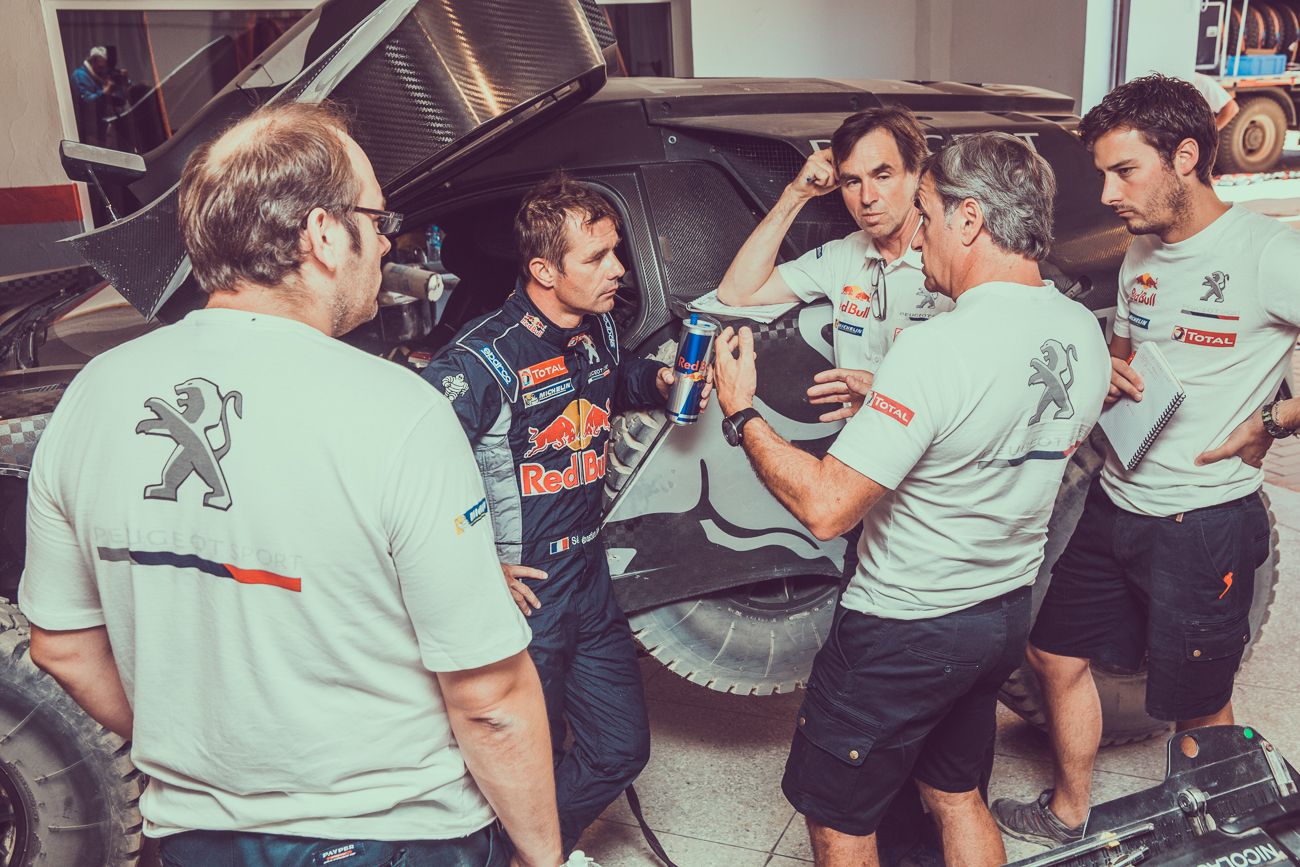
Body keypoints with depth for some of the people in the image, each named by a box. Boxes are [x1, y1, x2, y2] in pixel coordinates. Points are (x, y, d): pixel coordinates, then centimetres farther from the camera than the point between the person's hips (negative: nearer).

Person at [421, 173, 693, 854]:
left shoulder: (600, 329, 1)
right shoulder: (482, 361, -24)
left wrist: (657, 379, 3)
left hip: (591, 581, 7)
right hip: (523, 594, -7)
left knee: (623, 747, 18)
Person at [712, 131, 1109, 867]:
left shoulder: (939, 349, -29)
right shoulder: (1084, 332, -2)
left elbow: (825, 508, -29)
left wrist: (742, 414, -15)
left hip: (903, 629, -8)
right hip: (1007, 611, 8)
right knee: (957, 794, 28)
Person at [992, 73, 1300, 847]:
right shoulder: (1143, 250, 7)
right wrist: (1111, 374, -1)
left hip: (1205, 524, -7)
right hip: (1116, 505, 7)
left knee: (1199, 707, 9)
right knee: (1057, 655, 14)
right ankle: (1068, 813, 35)